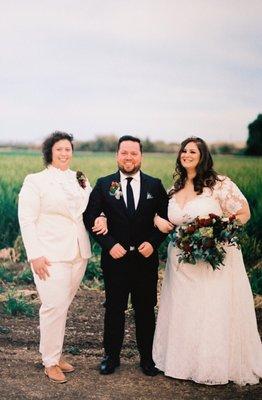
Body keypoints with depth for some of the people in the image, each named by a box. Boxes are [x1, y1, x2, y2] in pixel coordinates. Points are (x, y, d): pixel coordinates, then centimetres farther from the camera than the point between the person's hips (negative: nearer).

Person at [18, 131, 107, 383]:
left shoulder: (81, 180, 13)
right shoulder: (36, 181, -3)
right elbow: (26, 220, -7)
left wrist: (101, 218, -4)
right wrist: (35, 255, -14)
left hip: (78, 254, 5)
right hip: (50, 256, -5)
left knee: (62, 306, 12)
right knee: (54, 307, -6)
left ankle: (55, 354, 26)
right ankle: (50, 362, 10)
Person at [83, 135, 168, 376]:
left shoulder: (155, 185, 2)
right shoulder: (104, 185, 0)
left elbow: (167, 218, 4)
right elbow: (90, 217, -3)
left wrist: (153, 242, -9)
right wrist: (109, 244, -13)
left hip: (146, 258, 1)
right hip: (115, 257, -1)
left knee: (146, 310, 11)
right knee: (114, 309, 10)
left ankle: (147, 357, 26)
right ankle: (112, 356, 26)